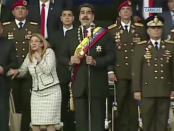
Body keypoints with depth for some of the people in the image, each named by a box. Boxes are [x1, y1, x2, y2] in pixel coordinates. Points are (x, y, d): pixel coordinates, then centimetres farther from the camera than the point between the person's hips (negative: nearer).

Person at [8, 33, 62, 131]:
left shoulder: (49, 52, -3)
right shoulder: (29, 56, 12)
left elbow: (47, 70, -13)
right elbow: (23, 71, 12)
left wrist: (39, 58, -13)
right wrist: (16, 71, -8)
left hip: (51, 91, -5)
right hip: (36, 92, 5)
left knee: (50, 123, -7)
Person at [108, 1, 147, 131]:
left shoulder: (140, 28, 11)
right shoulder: (112, 30, 6)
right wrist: (110, 71, -5)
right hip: (120, 72, -2)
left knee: (134, 101, 4)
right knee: (120, 102, -3)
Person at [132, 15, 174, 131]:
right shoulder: (141, 47, 4)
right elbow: (136, 70, 1)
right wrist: (137, 90, -5)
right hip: (147, 90, -2)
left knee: (163, 121, 4)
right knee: (148, 120, 1)